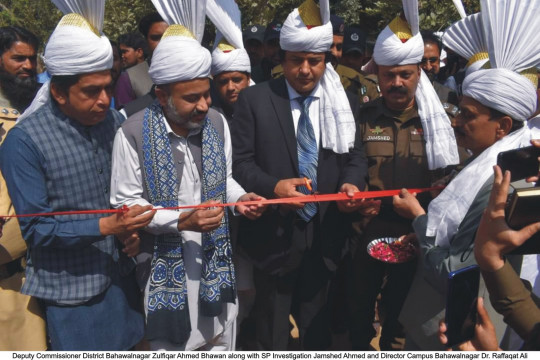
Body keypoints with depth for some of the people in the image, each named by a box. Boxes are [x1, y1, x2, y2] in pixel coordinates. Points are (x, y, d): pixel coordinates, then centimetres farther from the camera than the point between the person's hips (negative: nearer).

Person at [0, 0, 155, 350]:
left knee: (129, 346, 17)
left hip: (120, 274, 5)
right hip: (70, 286, -5)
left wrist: (131, 229, -6)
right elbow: (35, 228, -16)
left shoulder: (115, 121, -1)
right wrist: (105, 226, -24)